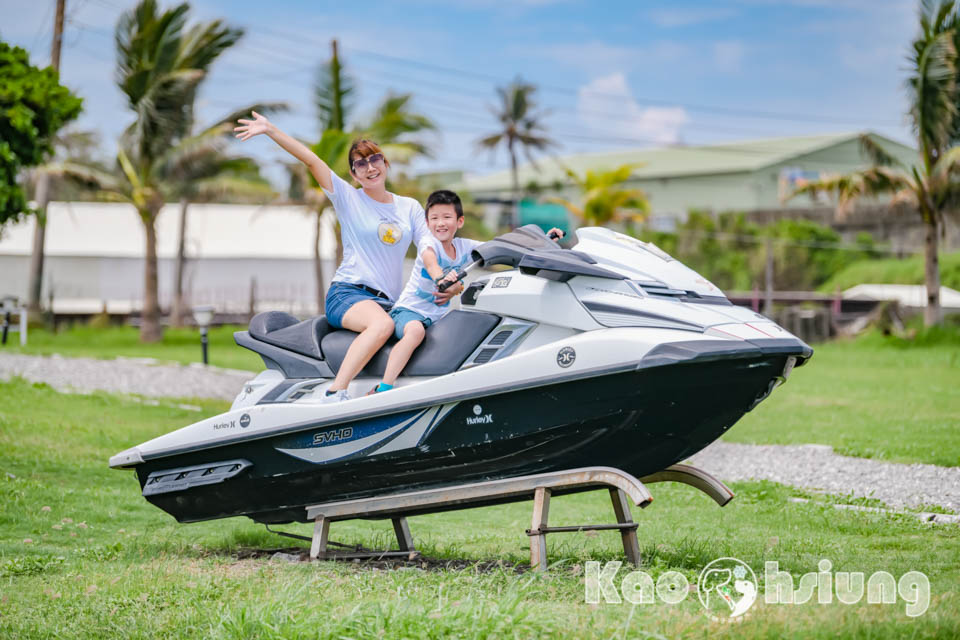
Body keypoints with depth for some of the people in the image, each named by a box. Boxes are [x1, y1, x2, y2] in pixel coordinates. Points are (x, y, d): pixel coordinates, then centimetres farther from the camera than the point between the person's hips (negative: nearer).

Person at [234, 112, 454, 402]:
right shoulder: (348, 198, 7)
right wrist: (271, 130, -10)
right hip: (347, 293, -5)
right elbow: (311, 160, -3)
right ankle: (334, 393, -43)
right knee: (383, 324, -37)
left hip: (389, 301, 5)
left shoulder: (410, 207, 17)